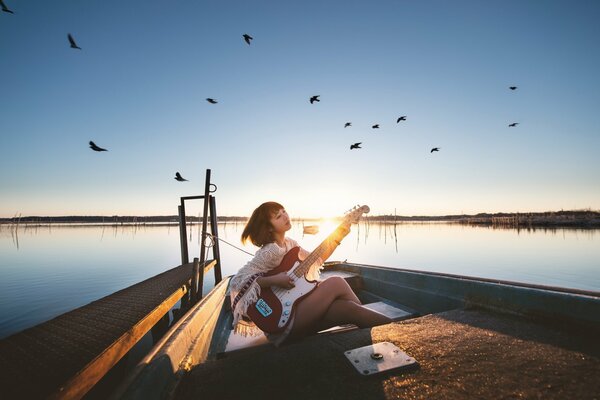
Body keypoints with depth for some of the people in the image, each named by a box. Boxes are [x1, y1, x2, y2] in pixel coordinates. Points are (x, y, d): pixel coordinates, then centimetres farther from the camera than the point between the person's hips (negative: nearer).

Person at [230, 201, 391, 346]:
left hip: (297, 306, 8)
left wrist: (338, 234, 8)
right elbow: (237, 281, -24)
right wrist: (274, 280, -30)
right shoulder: (269, 251, -19)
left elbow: (316, 260, 16)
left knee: (347, 308, -16)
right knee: (336, 283, -18)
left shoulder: (290, 244, 8)